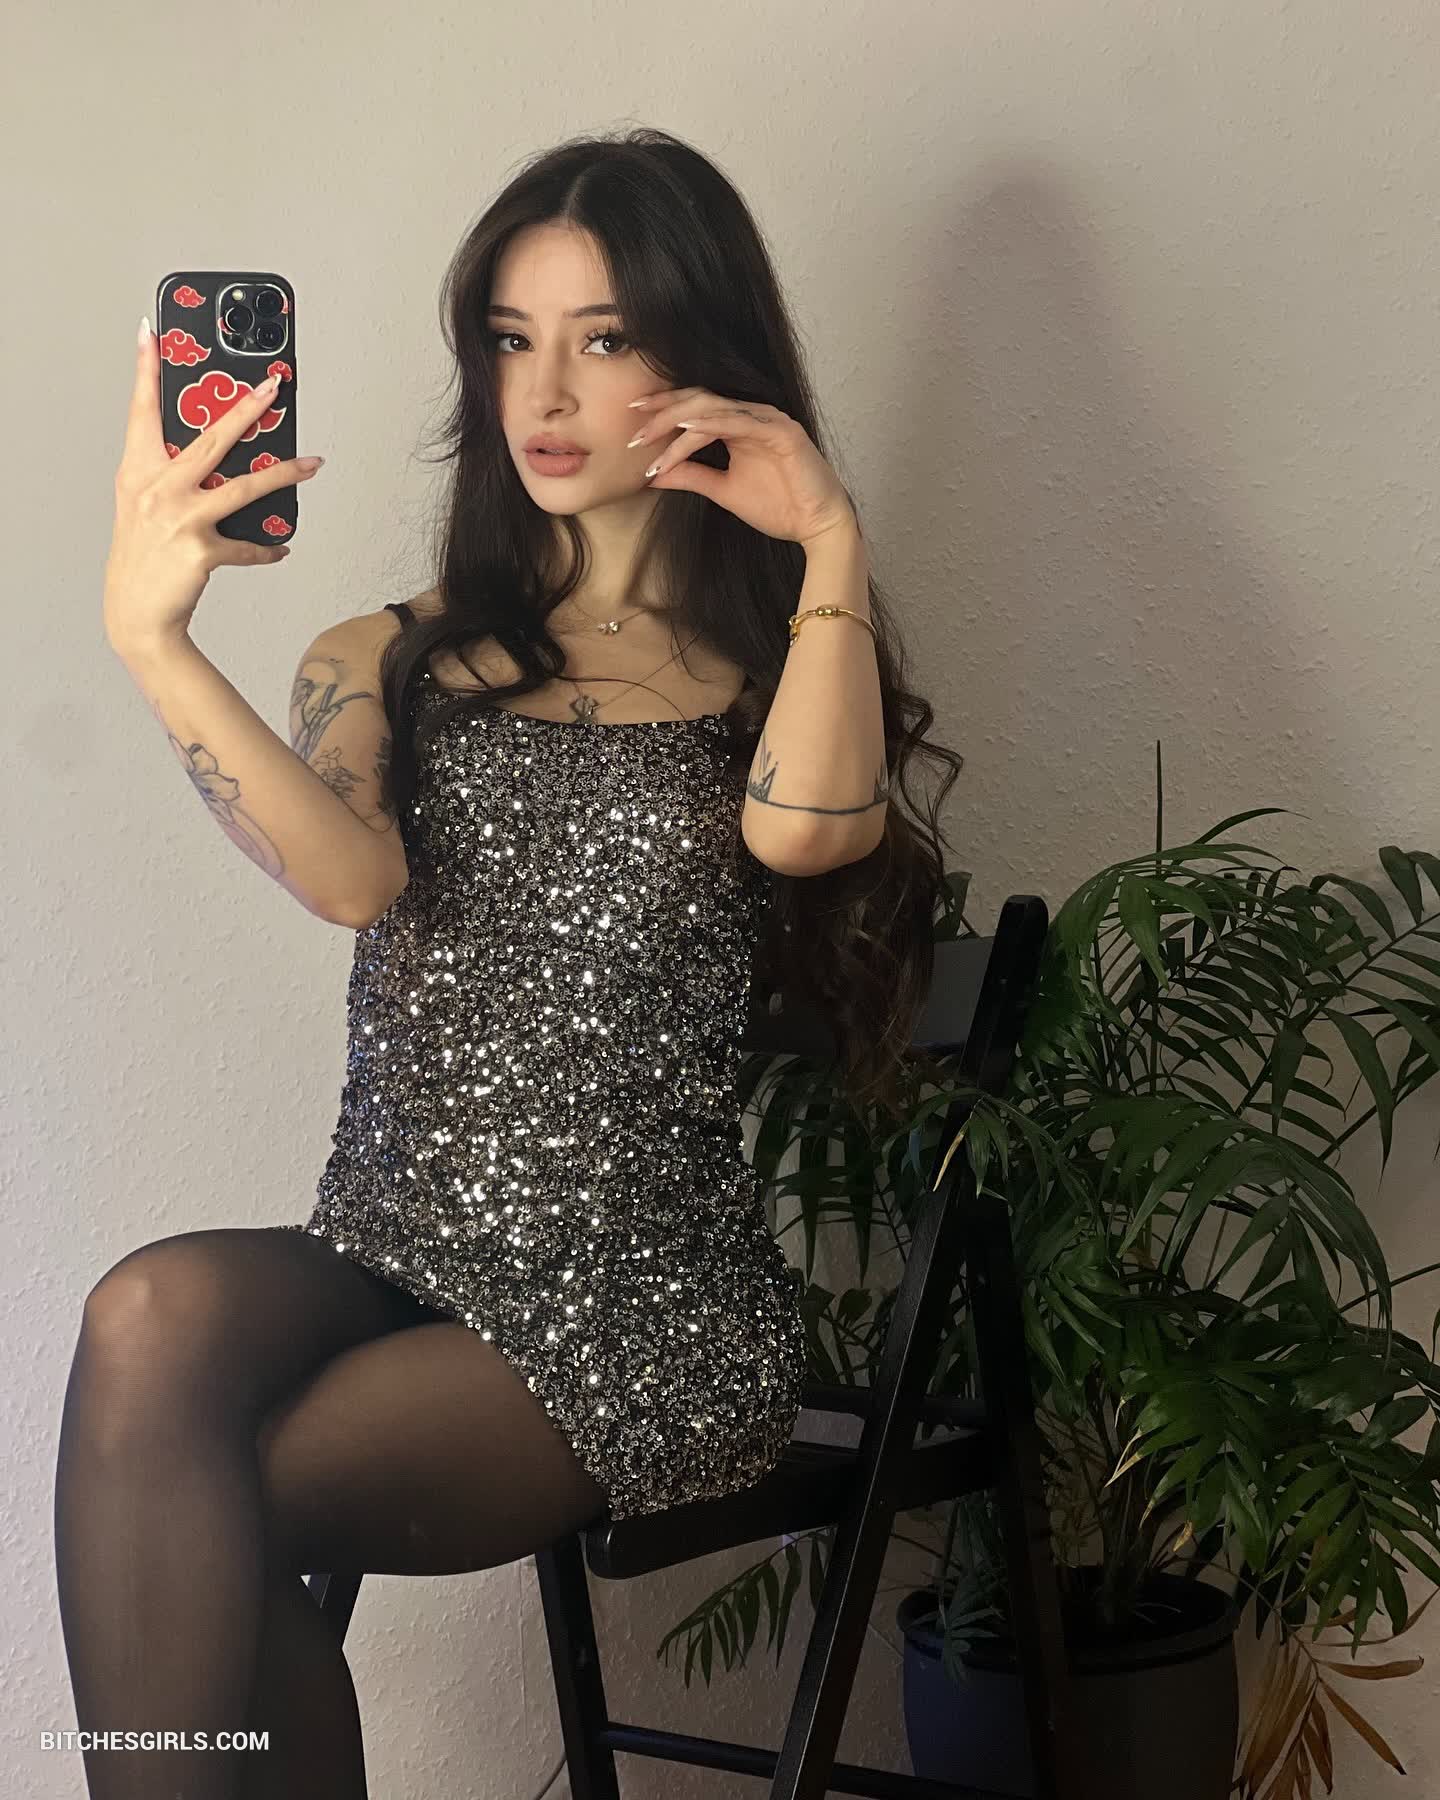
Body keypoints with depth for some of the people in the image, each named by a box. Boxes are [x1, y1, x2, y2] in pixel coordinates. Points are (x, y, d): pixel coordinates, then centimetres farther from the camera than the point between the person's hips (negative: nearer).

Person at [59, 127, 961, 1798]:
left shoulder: (776, 667, 9)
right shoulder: (387, 662, 14)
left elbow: (802, 828, -18)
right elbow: (351, 875, -11)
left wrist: (830, 542, -10)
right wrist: (147, 635, -24)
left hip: (648, 1305, -3)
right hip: (385, 1263, 3)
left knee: (185, 1511, -24)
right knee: (157, 1320, -30)